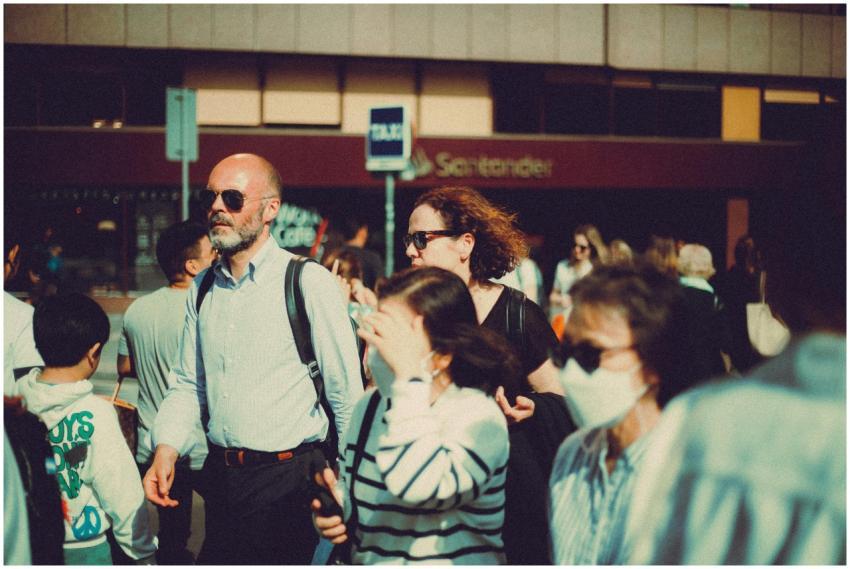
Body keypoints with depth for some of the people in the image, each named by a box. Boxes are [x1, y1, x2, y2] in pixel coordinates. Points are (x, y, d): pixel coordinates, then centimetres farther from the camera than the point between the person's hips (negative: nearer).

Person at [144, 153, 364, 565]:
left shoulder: (309, 282, -10)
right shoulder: (202, 288, 9)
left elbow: (347, 394, -9)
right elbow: (187, 383, 15)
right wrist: (166, 448, -1)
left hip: (288, 482, -5)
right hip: (220, 477, 6)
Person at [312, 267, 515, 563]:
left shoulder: (478, 416, -13)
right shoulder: (368, 408, 6)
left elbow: (419, 487, -31)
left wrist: (409, 373, -29)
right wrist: (333, 514, -1)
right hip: (365, 560, 5)